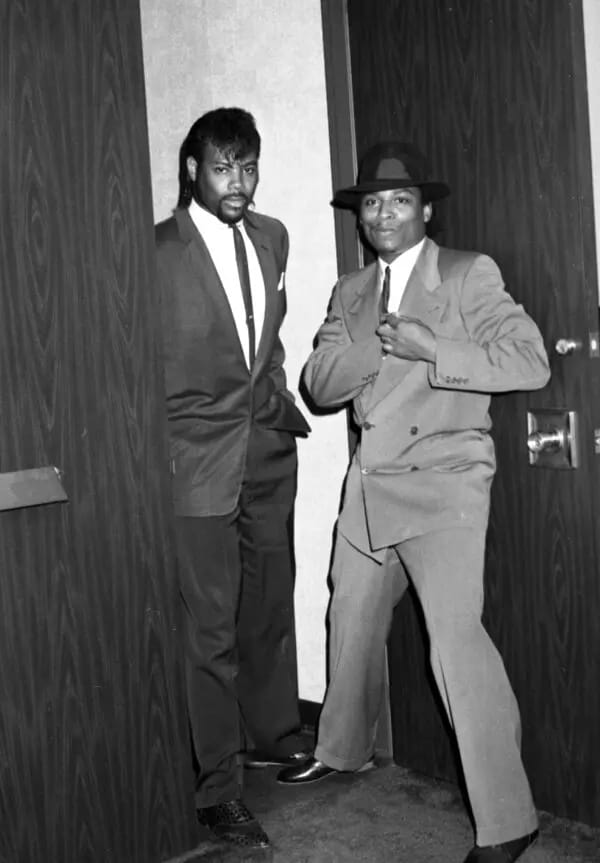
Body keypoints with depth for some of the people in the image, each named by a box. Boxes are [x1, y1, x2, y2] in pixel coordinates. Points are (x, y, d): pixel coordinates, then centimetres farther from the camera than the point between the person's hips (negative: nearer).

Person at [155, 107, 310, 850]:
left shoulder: (271, 237, 9)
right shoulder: (159, 251, -11)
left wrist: (279, 402, 13)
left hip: (268, 453, 6)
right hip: (196, 461, -6)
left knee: (271, 606, 18)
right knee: (210, 629, -1)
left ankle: (272, 736, 38)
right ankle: (217, 789, 12)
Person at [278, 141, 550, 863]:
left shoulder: (468, 275, -4)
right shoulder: (350, 292, 13)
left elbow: (530, 361, -14)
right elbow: (320, 384, 2)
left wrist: (430, 348, -22)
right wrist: (381, 343, -15)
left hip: (444, 484, -6)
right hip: (370, 486, 7)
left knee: (457, 639, -15)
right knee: (351, 621, 19)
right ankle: (343, 749, 43)